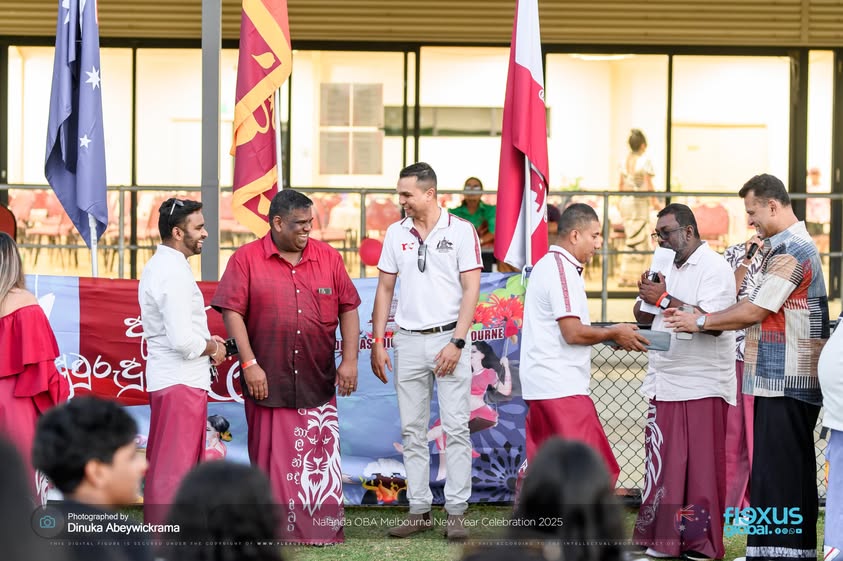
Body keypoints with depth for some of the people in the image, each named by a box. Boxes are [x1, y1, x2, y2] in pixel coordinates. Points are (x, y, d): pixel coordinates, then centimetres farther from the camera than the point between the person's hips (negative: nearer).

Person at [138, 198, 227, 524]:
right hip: (182, 381, -10)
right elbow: (183, 341, -25)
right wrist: (212, 347, -7)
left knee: (163, 463, 16)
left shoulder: (157, 267, 13)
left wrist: (206, 341, 11)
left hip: (164, 378, 10)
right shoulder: (173, 274, -19)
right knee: (176, 465, -6)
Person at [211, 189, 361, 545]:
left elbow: (348, 309, 10)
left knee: (320, 455, 2)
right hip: (268, 380, -2)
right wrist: (249, 364, -12)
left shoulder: (328, 258, 7)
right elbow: (232, 312, -5)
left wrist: (349, 361, 2)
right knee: (271, 456, 3)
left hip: (317, 381, 2)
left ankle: (323, 529, 9)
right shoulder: (246, 259, -2)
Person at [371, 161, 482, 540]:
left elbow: (471, 289, -7)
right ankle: (419, 511, 13)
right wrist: (377, 343, 6)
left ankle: (457, 512, -1)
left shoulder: (461, 231, -4)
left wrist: (456, 343, -14)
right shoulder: (396, 233, 8)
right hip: (408, 340, 4)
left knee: (456, 429, -5)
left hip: (448, 339, -4)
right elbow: (384, 289, 12)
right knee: (412, 431, 6)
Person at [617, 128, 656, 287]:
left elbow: (620, 184, 13)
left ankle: (631, 276, 11)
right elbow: (648, 185, -14)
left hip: (625, 201, 7)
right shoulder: (645, 160, -11)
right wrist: (654, 202, -4)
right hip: (640, 202, -7)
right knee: (637, 241, -2)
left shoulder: (626, 160, 9)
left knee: (634, 240, 14)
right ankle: (626, 277, -4)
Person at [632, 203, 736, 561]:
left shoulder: (714, 268, -9)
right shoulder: (669, 267, 16)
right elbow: (643, 317, 17)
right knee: (663, 467, 7)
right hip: (664, 384, 8)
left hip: (701, 388, -8)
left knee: (700, 469, -4)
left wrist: (664, 299, -19)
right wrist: (647, 296, -5)